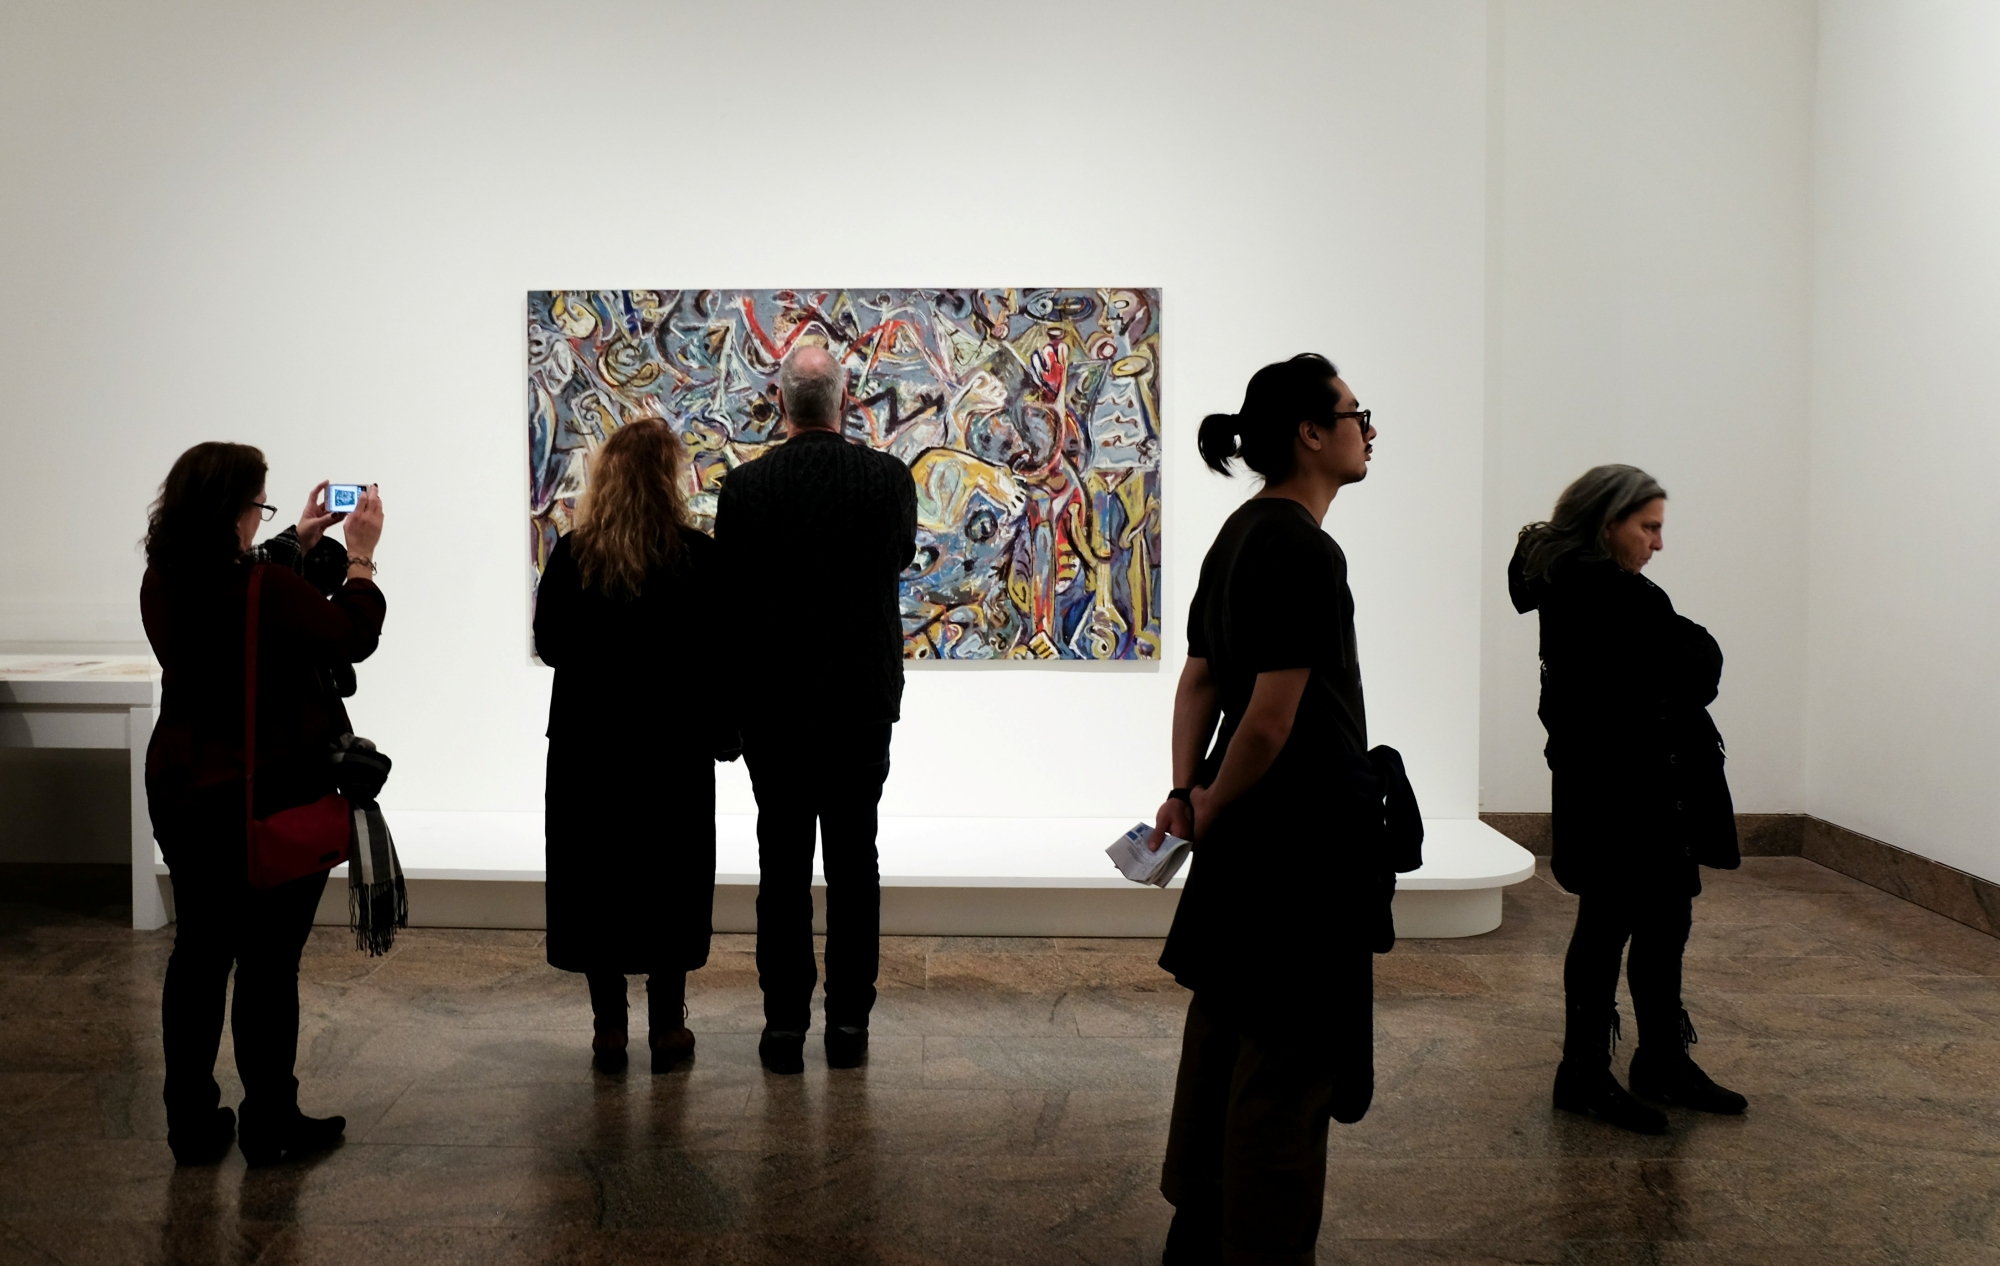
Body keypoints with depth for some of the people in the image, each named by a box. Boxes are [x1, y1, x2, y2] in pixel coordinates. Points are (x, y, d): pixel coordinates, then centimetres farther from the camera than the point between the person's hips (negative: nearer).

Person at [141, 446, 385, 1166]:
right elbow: (353, 638, -8)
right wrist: (359, 555, 3)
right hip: (272, 798, -7)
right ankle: (269, 1126, 14)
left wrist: (302, 542, 24)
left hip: (182, 793, 7)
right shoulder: (265, 589, -22)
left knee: (198, 952, 14)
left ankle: (192, 1124, 22)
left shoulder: (163, 584, 1)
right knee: (268, 960, 3)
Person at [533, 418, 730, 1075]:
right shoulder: (697, 556, -10)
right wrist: (723, 731, 3)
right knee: (670, 879, 9)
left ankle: (609, 1027, 15)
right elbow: (718, 653, -8)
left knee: (596, 878, 11)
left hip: (588, 743, 1)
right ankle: (666, 1027, 15)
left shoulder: (571, 556, -5)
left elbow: (549, 646, 3)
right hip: (674, 743, -1)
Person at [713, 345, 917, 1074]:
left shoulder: (744, 487, -7)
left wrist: (736, 701, 11)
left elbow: (730, 594, -2)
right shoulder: (890, 479, -6)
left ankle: (785, 1027, 11)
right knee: (854, 863, 9)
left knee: (783, 867, 6)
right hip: (863, 699, 1)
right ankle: (848, 1025, 13)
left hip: (774, 705, -1)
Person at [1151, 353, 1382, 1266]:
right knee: (1290, 1062, 2)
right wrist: (1212, 812, -9)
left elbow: (1199, 679, 11)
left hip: (1246, 840, 10)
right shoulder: (1304, 549, -19)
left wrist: (1186, 792, 3)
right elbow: (1272, 717, -22)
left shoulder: (1242, 532, 11)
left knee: (1227, 1037, 19)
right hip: (1301, 845, -10)